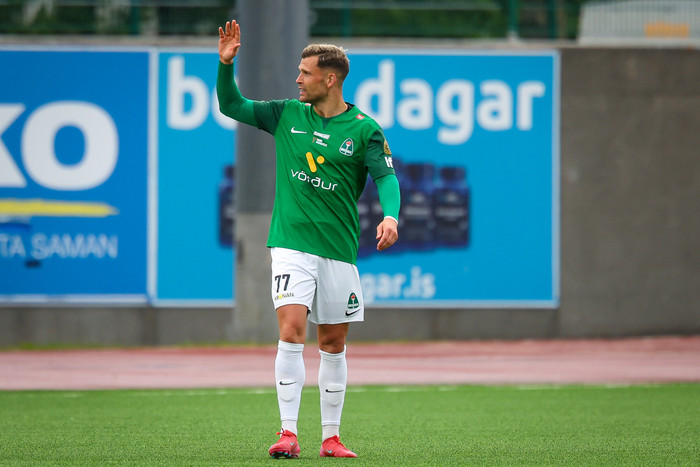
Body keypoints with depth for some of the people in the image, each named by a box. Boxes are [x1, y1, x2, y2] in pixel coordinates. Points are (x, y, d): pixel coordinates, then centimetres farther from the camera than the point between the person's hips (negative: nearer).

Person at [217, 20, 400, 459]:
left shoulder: (364, 129, -1)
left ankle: (331, 437, 17)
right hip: (291, 243, 0)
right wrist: (226, 64, -2)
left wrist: (390, 215, -26)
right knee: (291, 332, -15)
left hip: (339, 249, 0)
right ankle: (288, 434, -15)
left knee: (334, 344, 7)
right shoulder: (287, 114, 6)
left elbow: (386, 176, -7)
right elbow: (231, 105, 14)